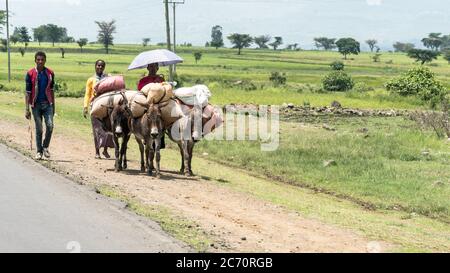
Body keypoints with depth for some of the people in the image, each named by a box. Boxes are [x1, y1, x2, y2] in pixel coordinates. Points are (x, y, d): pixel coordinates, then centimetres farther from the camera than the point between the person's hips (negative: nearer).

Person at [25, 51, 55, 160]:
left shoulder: (50, 73, 4)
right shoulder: (30, 74, -4)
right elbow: (27, 92, -3)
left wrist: (53, 105, 13)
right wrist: (27, 109, -8)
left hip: (47, 104, 1)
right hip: (36, 104, -1)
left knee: (50, 125, -12)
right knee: (39, 129, 3)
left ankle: (45, 147, 8)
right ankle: (39, 151, 14)